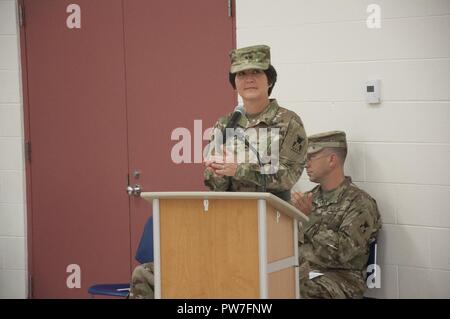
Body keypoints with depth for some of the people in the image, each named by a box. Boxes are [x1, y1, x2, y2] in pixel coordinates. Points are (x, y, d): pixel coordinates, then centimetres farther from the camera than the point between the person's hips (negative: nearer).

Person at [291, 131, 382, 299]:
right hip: (302, 271, 5)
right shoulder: (309, 198, 19)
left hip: (340, 277, -5)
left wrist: (311, 216, -15)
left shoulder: (361, 203, -1)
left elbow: (343, 251, -13)